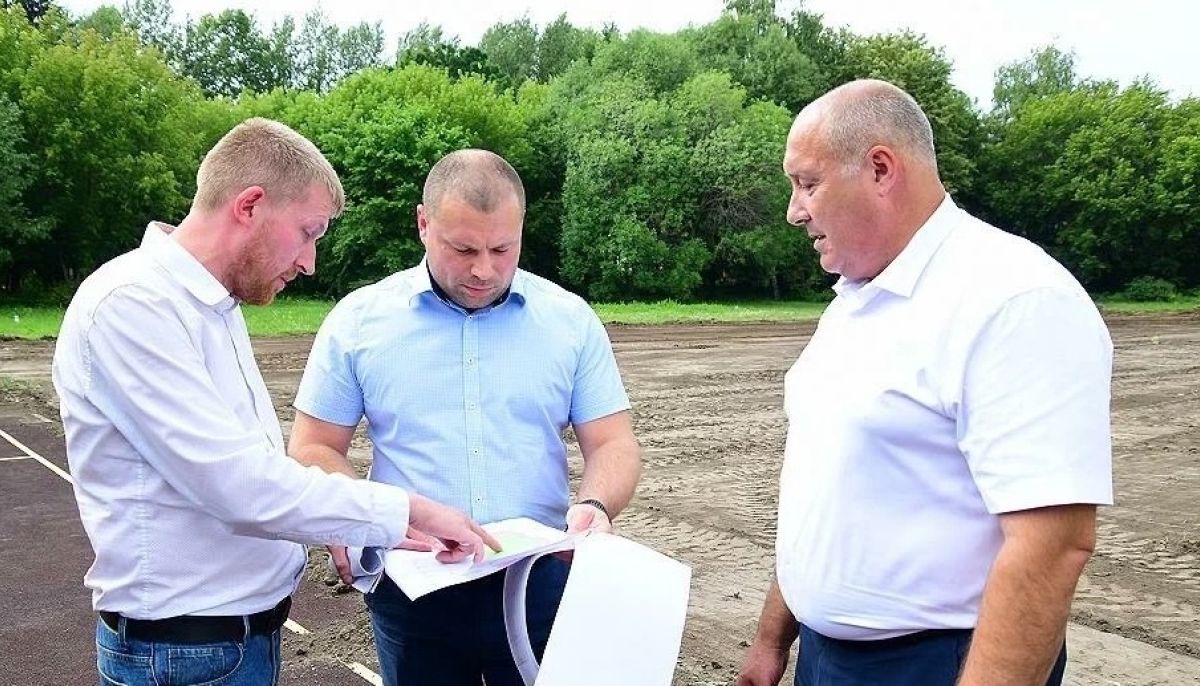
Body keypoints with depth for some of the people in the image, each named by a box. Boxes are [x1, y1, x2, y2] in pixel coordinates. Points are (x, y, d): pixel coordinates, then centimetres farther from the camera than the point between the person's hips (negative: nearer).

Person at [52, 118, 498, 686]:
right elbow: (238, 482, -27)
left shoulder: (214, 305, 9)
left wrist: (374, 529, 5)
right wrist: (406, 510, -20)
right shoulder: (131, 305, -21)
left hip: (249, 627, 9)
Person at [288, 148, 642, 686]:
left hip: (539, 580, 1)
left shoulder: (571, 319, 0)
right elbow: (315, 448, 3)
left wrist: (595, 506, -18)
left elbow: (613, 445, 2)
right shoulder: (359, 320, -1)